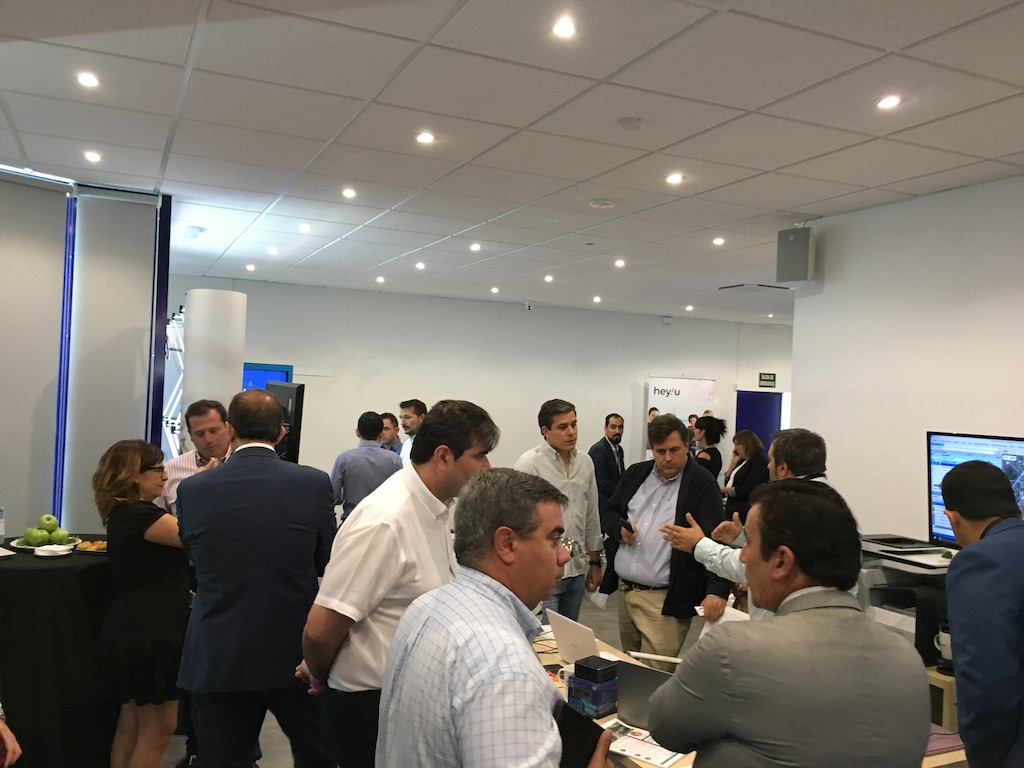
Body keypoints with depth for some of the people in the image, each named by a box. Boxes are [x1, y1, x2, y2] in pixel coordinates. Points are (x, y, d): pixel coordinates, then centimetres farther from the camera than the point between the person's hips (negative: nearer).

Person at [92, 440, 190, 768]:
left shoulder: (126, 513, 11)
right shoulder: (138, 515, -20)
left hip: (136, 630, 10)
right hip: (150, 634, -10)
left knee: (131, 723, 19)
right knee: (158, 729, 2)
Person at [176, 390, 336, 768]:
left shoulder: (193, 489, -9)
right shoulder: (314, 483, -12)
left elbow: (192, 557, 8)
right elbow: (325, 561, 2)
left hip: (217, 661, 1)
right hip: (295, 653, 0)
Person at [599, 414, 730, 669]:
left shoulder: (702, 484, -7)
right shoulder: (635, 473, 11)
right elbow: (608, 512, 19)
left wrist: (717, 591, -27)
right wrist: (620, 529, -5)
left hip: (665, 600, -6)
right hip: (624, 591, 6)